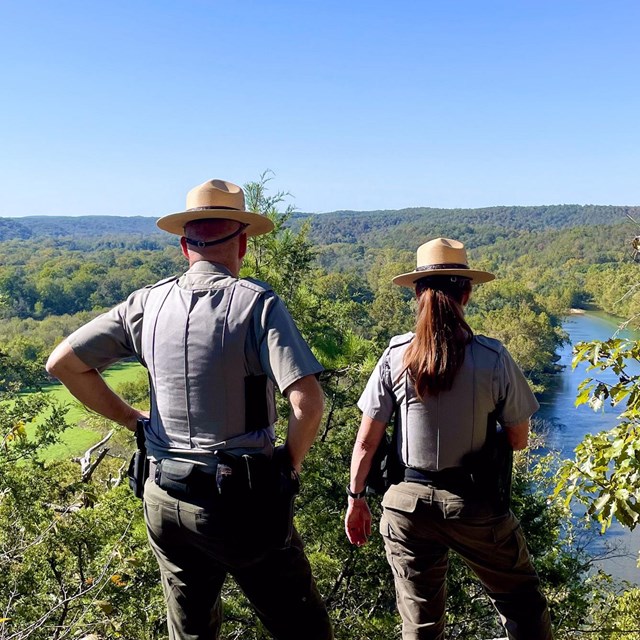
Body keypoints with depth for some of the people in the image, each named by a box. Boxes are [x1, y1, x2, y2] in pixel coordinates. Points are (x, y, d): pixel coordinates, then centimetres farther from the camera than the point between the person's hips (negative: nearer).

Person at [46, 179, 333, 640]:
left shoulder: (148, 303, -1)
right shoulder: (256, 302, -14)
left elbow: (63, 363, 3)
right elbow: (308, 400, -22)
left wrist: (132, 418, 7)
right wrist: (290, 464, -5)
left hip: (166, 501, 5)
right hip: (242, 500, -4)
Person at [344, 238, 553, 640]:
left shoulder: (396, 357, -9)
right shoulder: (493, 358, -12)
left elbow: (366, 442, -6)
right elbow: (519, 440, -2)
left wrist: (356, 498, 7)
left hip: (409, 503, 2)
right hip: (475, 503, -1)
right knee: (523, 603, 23)